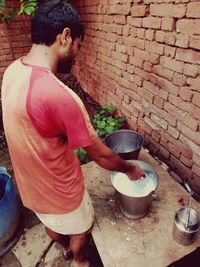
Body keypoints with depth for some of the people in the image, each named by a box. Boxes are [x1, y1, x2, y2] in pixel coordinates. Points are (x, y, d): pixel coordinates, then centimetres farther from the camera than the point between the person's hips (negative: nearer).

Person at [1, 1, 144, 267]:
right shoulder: (59, 95, -37)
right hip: (58, 187, -7)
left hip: (31, 180, 8)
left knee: (51, 222, 35)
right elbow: (101, 155, -25)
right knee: (80, 229, 26)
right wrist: (130, 169, -6)